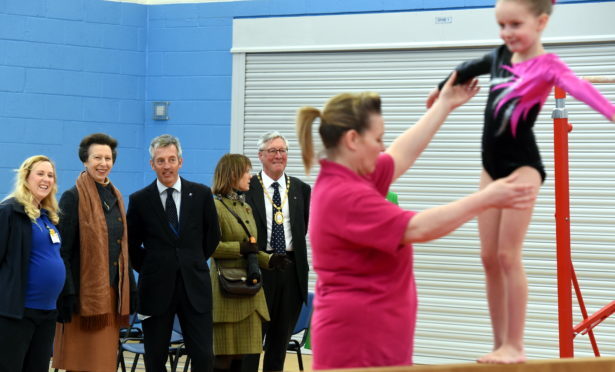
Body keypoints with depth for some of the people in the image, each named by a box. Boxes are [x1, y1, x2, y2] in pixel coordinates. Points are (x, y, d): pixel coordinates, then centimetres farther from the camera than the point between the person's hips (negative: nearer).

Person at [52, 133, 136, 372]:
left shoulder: (115, 197, 14)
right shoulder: (73, 197, -7)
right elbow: (62, 250, -11)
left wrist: (130, 289, 14)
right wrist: (67, 294, -18)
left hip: (112, 293, 7)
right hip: (85, 293, -6)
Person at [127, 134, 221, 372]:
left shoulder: (201, 194, 3)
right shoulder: (140, 200, 0)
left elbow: (213, 235, 13)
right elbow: (131, 243, 10)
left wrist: (195, 263, 11)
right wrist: (149, 269, 6)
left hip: (195, 285, 0)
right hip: (156, 287, 0)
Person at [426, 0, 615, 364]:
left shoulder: (547, 65, -12)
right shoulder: (499, 57, 7)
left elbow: (581, 89, -32)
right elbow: (466, 70, 29)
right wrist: (442, 91, 48)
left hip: (523, 166, -7)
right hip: (493, 166, 7)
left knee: (508, 255, -8)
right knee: (489, 257, 6)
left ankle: (515, 346, -1)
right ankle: (500, 344, 13)